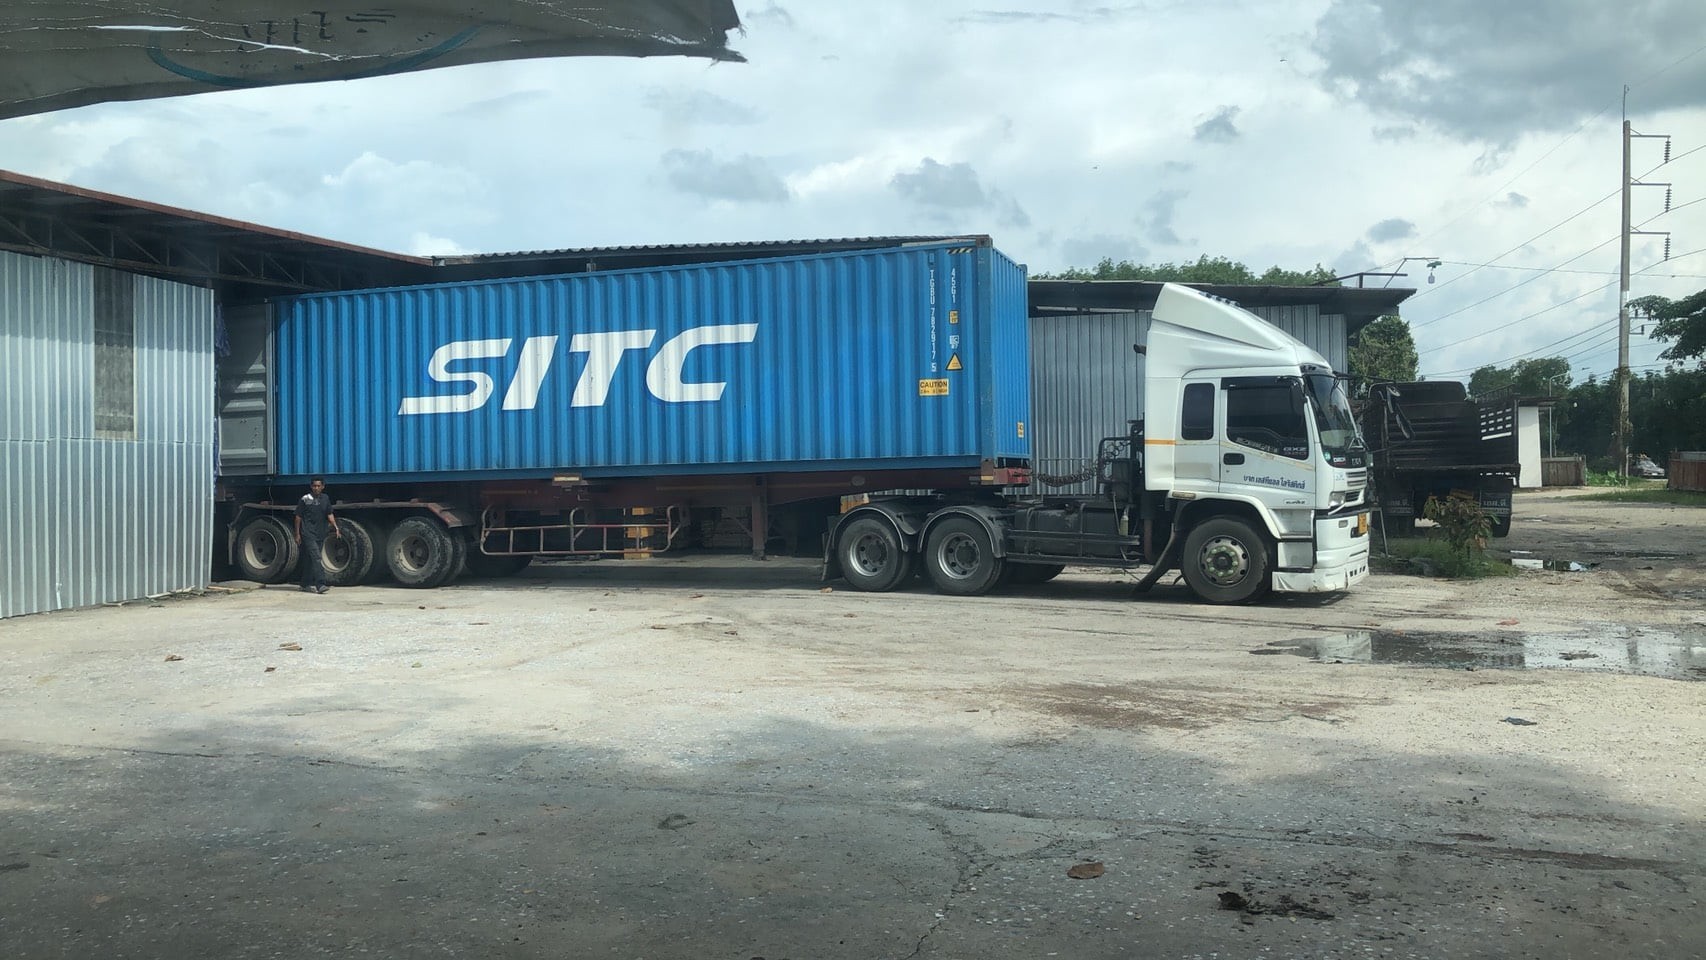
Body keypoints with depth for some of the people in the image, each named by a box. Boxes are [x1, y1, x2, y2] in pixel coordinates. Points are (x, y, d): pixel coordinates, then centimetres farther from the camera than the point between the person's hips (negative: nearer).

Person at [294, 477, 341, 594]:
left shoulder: (325, 499, 11)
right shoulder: (305, 499, -2)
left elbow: (330, 515, 9)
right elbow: (298, 517, 1)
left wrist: (336, 528, -6)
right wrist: (297, 534, -2)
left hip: (320, 535, 5)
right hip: (308, 534, -5)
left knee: (310, 560, 11)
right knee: (316, 558, -16)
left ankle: (306, 585, 19)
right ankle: (320, 584, -23)